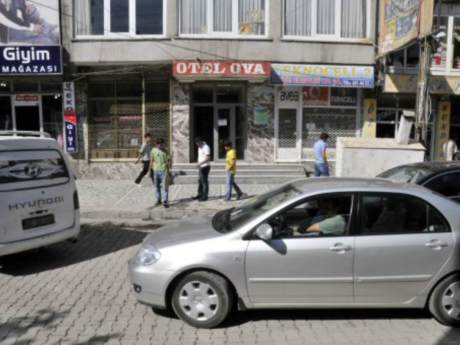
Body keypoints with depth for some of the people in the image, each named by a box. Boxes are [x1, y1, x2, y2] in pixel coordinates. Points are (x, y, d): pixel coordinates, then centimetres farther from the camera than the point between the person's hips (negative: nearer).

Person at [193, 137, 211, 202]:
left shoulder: (206, 147, -14)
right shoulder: (200, 148, 15)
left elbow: (208, 158, -21)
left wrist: (200, 163, -26)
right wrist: (198, 164, 12)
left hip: (205, 167, -9)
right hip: (201, 167, 9)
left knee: (205, 182, -5)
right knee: (200, 181, 14)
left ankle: (205, 196, 0)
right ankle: (200, 195, 23)